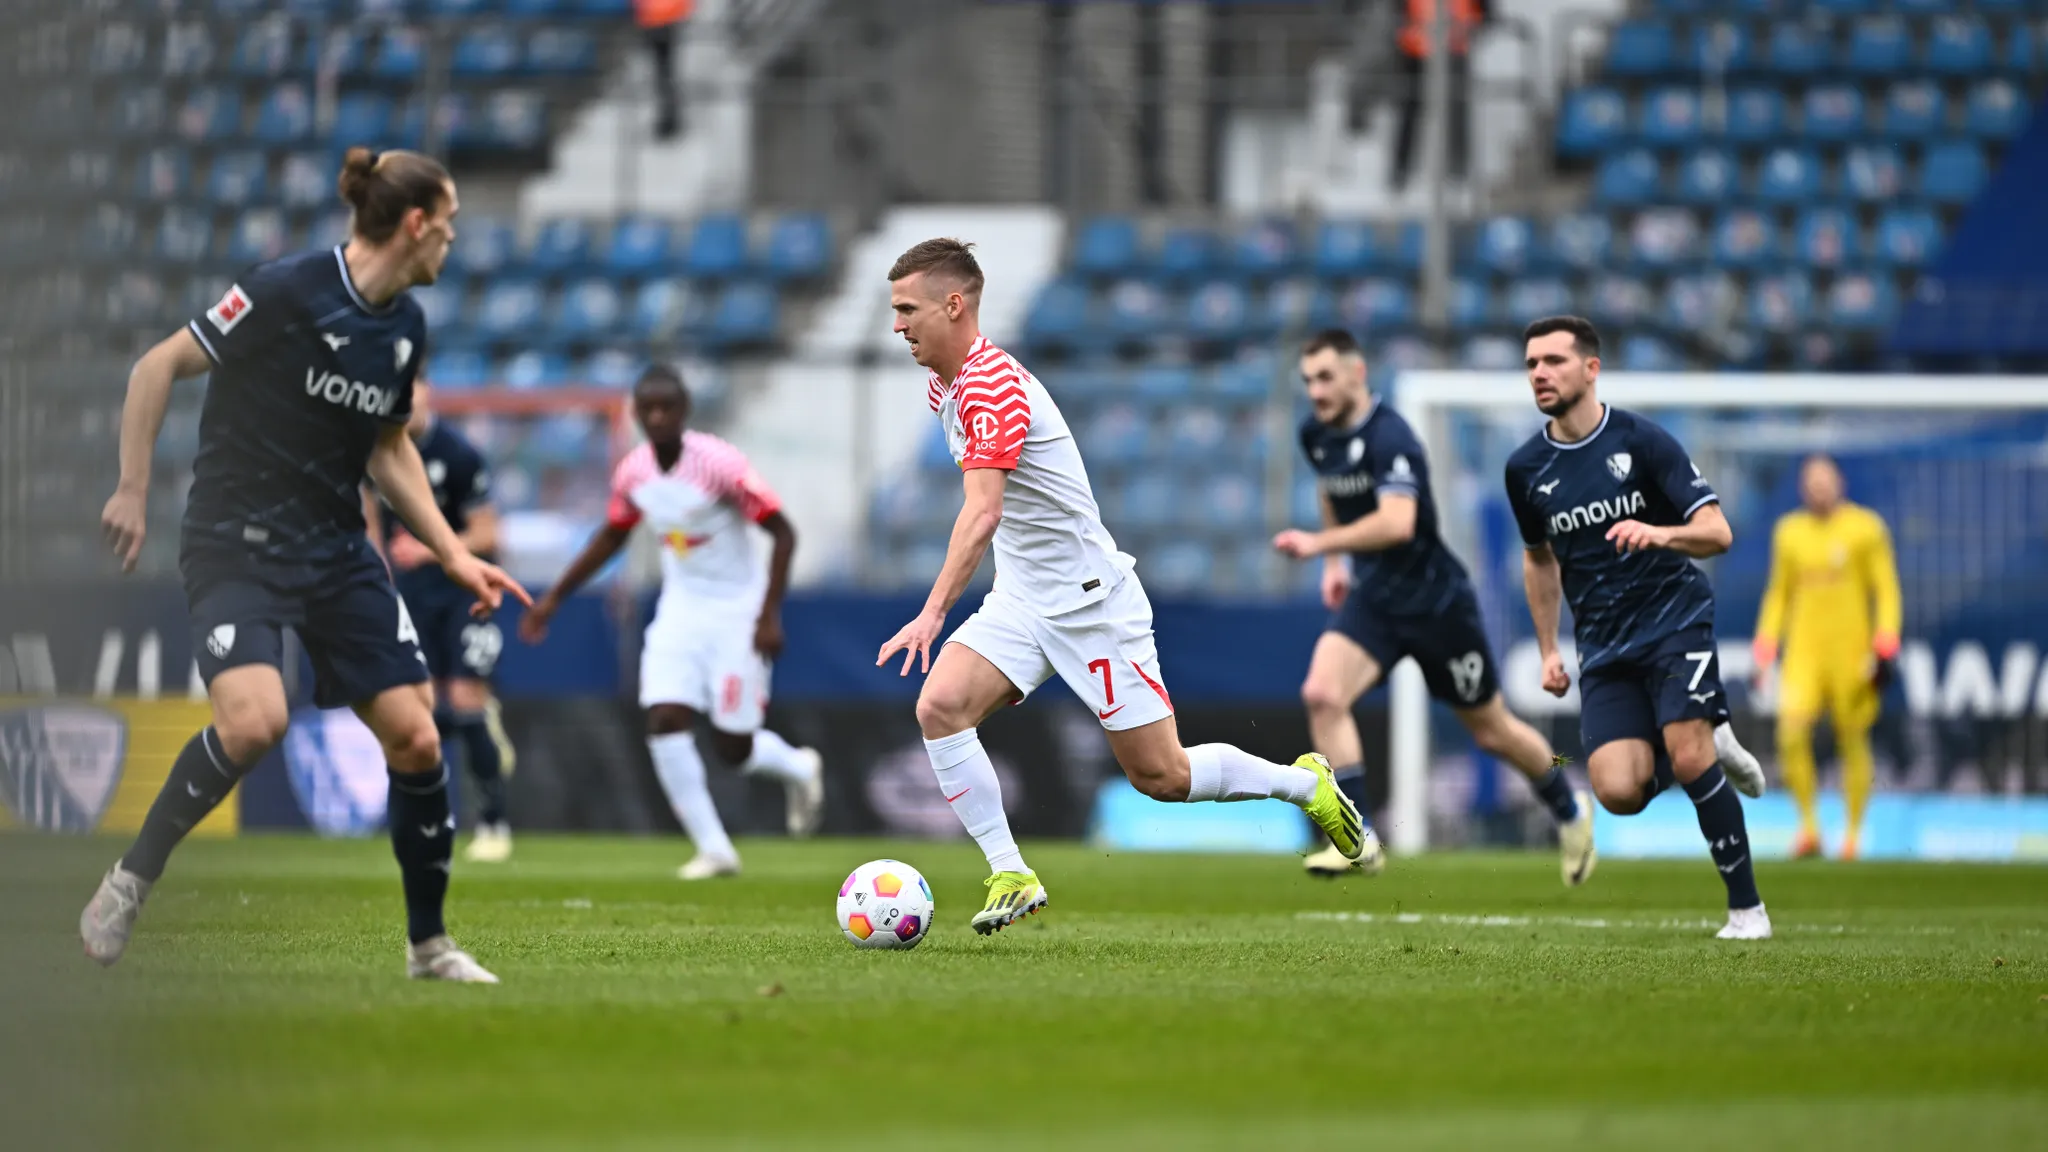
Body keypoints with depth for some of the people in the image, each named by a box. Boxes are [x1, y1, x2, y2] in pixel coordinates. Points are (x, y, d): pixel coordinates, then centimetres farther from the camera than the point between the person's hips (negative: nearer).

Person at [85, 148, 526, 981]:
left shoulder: (405, 327, 6)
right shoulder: (287, 292, -17)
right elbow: (157, 367, -11)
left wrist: (453, 555, 13)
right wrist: (132, 491, -13)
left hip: (337, 552, 7)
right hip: (237, 545, -7)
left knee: (414, 735, -3)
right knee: (255, 721, -29)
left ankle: (429, 945, 14)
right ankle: (129, 883, -8)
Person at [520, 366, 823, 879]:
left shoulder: (718, 464, -21)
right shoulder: (632, 473, -2)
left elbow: (783, 532, -16)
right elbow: (611, 537, 17)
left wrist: (769, 614, -22)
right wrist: (555, 597, 17)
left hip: (736, 612, -5)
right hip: (680, 610, 5)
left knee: (733, 747, -3)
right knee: (664, 721, -13)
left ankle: (798, 768, 33)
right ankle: (714, 850, -3)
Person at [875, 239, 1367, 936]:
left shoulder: (991, 386, -24)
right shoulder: (945, 383, 7)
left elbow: (983, 513, -36)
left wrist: (933, 612, -44)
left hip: (1091, 601, -8)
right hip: (1020, 600, 8)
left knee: (1162, 777, -1)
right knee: (939, 706, -16)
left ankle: (1308, 785, 23)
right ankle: (1011, 877, -11)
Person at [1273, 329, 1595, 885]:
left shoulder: (1389, 436, -23)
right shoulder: (1317, 435, 2)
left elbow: (1397, 523, -37)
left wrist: (1319, 544, -40)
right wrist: (1336, 562, 19)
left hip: (1435, 601, -6)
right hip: (1371, 598, 6)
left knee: (1491, 729, 10)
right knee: (1322, 694, -21)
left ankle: (1569, 811, 37)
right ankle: (1358, 839, -17)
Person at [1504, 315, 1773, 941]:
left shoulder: (1642, 441, -8)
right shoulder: (1526, 468, 5)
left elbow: (1717, 533, -12)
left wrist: (1659, 534, -32)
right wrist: (1548, 650, 18)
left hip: (1675, 620, -4)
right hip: (1603, 647, 4)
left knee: (1689, 760, -21)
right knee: (1618, 791, -15)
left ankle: (1746, 907, -5)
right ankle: (1709, 741, 17)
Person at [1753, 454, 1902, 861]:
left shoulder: (1866, 528, 0)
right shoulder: (1789, 532, 10)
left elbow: (1886, 590, 0)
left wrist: (1884, 651, -9)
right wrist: (1764, 655, 12)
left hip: (1851, 652, -2)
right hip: (1803, 651, 2)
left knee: (1852, 742, 0)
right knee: (1791, 732, -16)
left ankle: (1853, 834, 11)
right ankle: (1808, 826, -7)